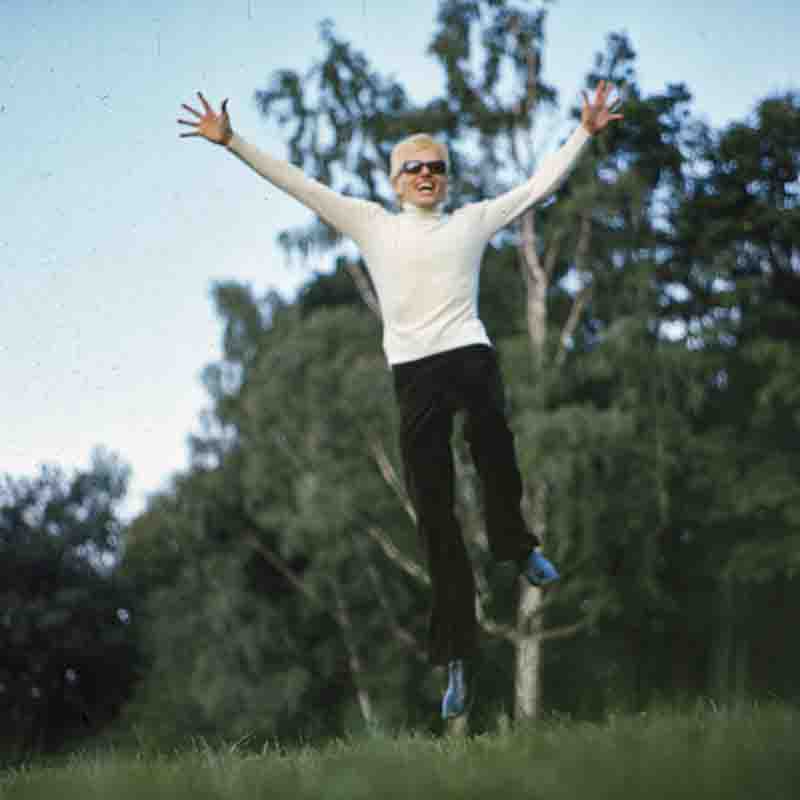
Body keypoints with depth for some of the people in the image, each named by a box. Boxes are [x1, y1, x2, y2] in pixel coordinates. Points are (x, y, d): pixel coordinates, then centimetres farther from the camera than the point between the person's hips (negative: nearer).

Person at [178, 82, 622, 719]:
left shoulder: (472, 221, 18)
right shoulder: (372, 224, 17)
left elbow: (539, 186, 19)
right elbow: (298, 184, 15)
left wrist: (586, 132, 15)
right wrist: (231, 142, 11)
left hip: (471, 356, 0)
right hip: (413, 373, 0)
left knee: (494, 449, -28)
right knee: (434, 515, -3)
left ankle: (515, 545, 4)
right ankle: (458, 658, 1)